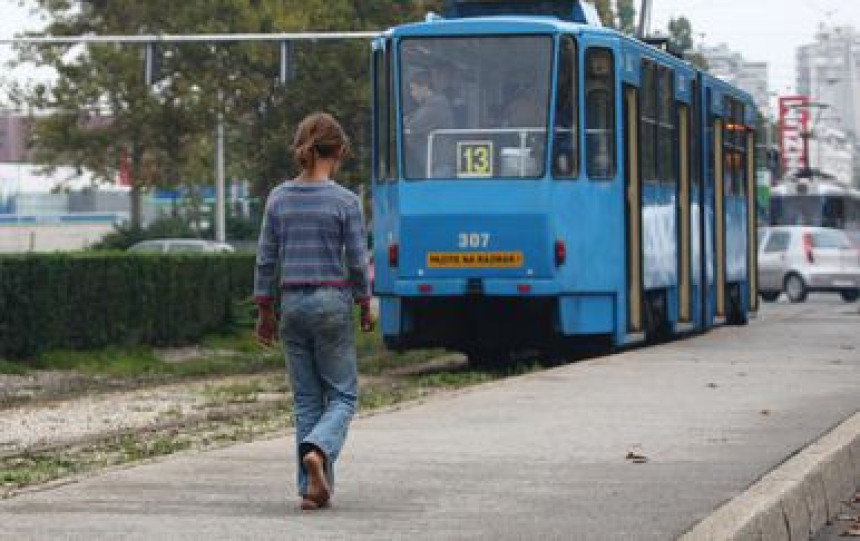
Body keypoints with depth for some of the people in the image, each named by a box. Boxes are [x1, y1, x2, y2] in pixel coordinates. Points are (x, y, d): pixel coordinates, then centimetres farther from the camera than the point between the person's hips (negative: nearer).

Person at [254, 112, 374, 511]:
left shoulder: (279, 198, 1)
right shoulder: (345, 201, -9)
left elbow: (266, 259, 3)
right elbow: (357, 262, -7)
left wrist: (264, 311, 11)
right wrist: (365, 307, 7)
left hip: (292, 303, 4)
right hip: (332, 303, -4)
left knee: (306, 398, 10)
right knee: (342, 395, 6)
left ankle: (314, 487, 7)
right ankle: (317, 450, -23)